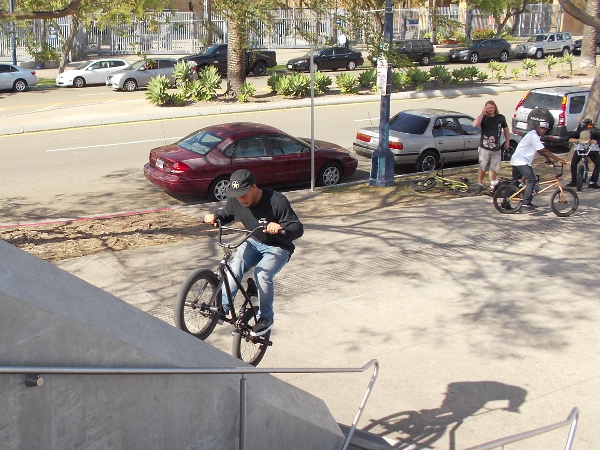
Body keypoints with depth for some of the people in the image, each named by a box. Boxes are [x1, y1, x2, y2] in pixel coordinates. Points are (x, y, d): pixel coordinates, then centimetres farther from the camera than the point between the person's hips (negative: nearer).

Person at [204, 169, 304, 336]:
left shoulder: (277, 201, -27)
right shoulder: (235, 200, -12)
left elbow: (298, 228, -26)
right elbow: (225, 214, 9)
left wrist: (281, 228, -48)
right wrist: (214, 217, -15)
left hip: (278, 248, -4)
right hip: (253, 243, 5)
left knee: (262, 274, -30)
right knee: (234, 267, -25)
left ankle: (266, 318, -10)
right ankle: (223, 307, -15)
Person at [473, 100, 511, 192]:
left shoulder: (501, 118, 4)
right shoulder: (484, 118, -6)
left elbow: (505, 128, 19)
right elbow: (475, 124, -26)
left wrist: (507, 141, 17)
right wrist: (482, 113, -25)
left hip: (496, 148, 3)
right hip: (485, 148, -3)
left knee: (494, 168, 9)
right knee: (482, 168, 4)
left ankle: (492, 185, 22)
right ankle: (479, 184, 15)